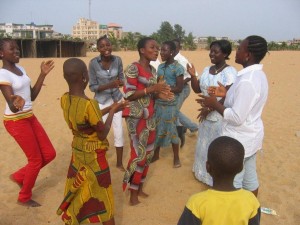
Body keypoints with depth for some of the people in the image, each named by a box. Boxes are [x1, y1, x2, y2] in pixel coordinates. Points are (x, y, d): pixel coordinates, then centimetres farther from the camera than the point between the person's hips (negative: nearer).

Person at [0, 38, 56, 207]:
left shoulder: (21, 69, 7)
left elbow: (32, 96, 8)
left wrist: (43, 74, 4)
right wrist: (16, 103, -47)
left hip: (30, 117, 8)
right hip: (16, 121, -8)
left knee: (49, 154, 9)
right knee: (36, 159, 1)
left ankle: (19, 176, 30)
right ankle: (24, 197, 24)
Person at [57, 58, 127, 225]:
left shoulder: (64, 100, -6)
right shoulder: (89, 104, -29)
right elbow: (102, 134, -20)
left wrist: (109, 108, 8)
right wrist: (112, 112, -8)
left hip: (78, 152, 7)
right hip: (95, 156, -7)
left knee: (77, 192, 26)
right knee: (104, 200, 12)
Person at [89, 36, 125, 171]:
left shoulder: (117, 60, -8)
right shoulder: (93, 63, -16)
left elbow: (121, 79, 1)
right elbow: (92, 87, -12)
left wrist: (120, 82, -23)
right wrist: (109, 85, -27)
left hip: (117, 100, 3)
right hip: (101, 102, -2)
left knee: (119, 132, 5)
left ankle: (119, 163, 24)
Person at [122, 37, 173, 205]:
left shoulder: (153, 70, 11)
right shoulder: (133, 68, -12)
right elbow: (128, 95, -17)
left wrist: (159, 94, -4)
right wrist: (152, 89, -22)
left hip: (150, 116, 8)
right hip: (136, 116, -8)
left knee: (149, 152, 12)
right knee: (139, 153, -4)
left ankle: (140, 188, 28)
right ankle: (133, 194, 11)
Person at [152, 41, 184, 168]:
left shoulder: (178, 68, -9)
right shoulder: (160, 66, 11)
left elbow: (179, 88, -13)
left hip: (171, 105, -6)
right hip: (158, 103, 6)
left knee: (171, 130, 2)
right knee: (157, 129, 12)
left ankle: (176, 157, 19)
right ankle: (155, 154, 28)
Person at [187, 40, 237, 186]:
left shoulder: (229, 72, -16)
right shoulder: (207, 70, 6)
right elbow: (197, 89, 9)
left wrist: (210, 108, -23)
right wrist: (192, 75, -7)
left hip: (221, 116, -7)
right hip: (207, 115, 8)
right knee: (204, 144, 19)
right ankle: (204, 173, 39)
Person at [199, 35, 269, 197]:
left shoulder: (247, 81, -27)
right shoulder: (258, 75, 4)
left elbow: (237, 118, -27)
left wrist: (214, 104, -16)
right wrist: (227, 94, 8)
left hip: (239, 139, -10)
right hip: (251, 136, 10)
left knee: (232, 183, 6)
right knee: (250, 176, 23)